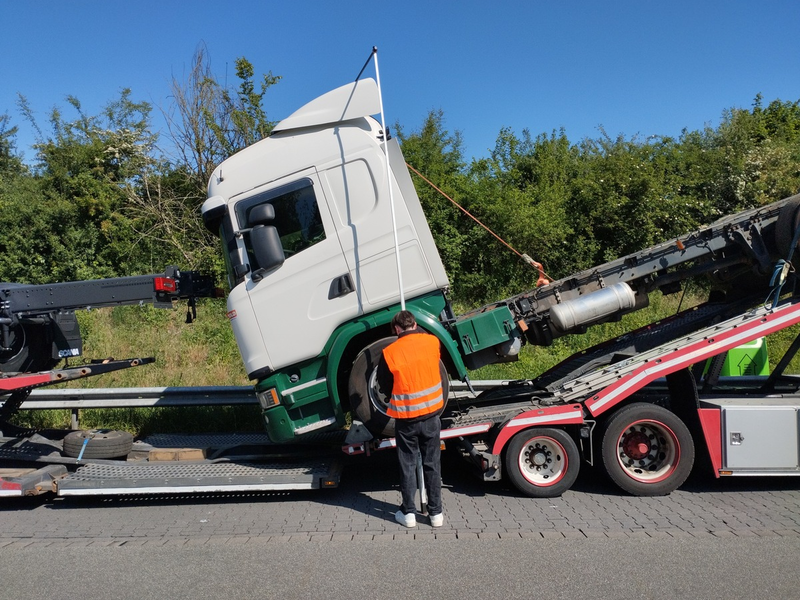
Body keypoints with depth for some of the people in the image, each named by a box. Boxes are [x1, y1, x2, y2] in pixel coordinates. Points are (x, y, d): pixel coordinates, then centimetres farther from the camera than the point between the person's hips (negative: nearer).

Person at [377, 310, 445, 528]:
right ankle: (435, 512, 20)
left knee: (407, 465, 12)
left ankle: (408, 513, 20)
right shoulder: (432, 341, -7)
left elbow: (384, 385, 0)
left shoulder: (389, 352, -12)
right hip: (431, 414, 2)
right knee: (432, 464, 13)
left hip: (405, 417, -2)